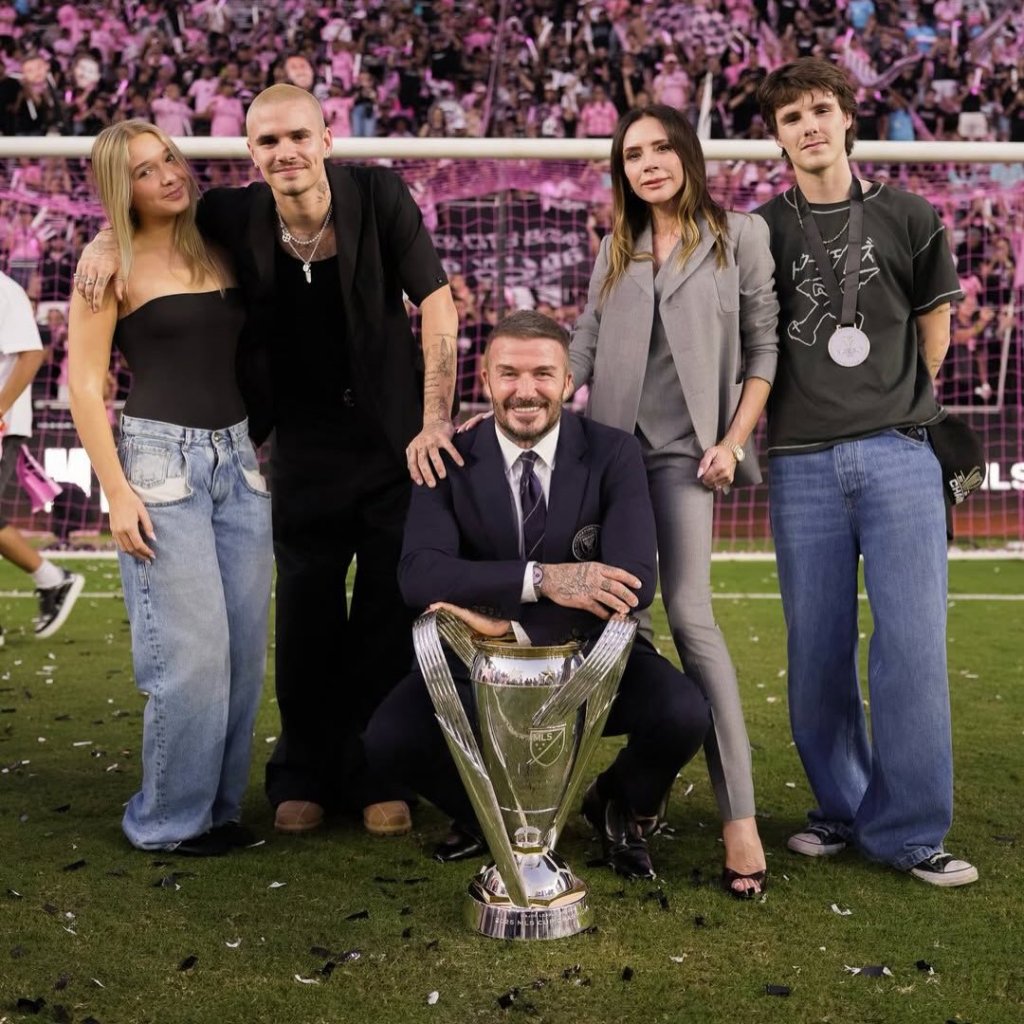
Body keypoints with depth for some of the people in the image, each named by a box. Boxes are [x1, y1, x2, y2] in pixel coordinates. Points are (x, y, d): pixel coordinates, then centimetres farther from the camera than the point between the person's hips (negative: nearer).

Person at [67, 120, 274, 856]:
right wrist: (118, 493, -13)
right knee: (192, 651, -6)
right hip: (160, 457, -5)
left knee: (245, 647, 5)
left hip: (239, 457, 5)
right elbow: (85, 386, -6)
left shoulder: (221, 249, 11)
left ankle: (221, 805, 19)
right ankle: (170, 819, 10)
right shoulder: (111, 263, -3)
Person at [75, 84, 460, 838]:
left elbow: (437, 304, -14)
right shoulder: (237, 216, -8)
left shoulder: (378, 195, -13)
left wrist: (436, 420, -20)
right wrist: (109, 238, -12)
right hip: (305, 449, 2)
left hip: (396, 439, -1)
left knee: (391, 615, 6)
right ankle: (304, 775, 26)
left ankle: (377, 774, 21)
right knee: (307, 618, 10)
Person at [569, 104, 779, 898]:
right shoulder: (616, 249, 15)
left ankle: (740, 816, -16)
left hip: (682, 447, -4)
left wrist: (733, 441, -7)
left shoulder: (739, 235, 5)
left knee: (690, 612, -16)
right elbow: (583, 347, 13)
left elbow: (763, 347, 3)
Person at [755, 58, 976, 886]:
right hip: (802, 463, 1)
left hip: (898, 453, 0)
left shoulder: (908, 218, 8)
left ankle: (907, 829, 4)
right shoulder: (762, 232, 8)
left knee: (912, 639, -6)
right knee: (818, 648, 4)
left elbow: (935, 328, 17)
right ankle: (841, 809, 21)